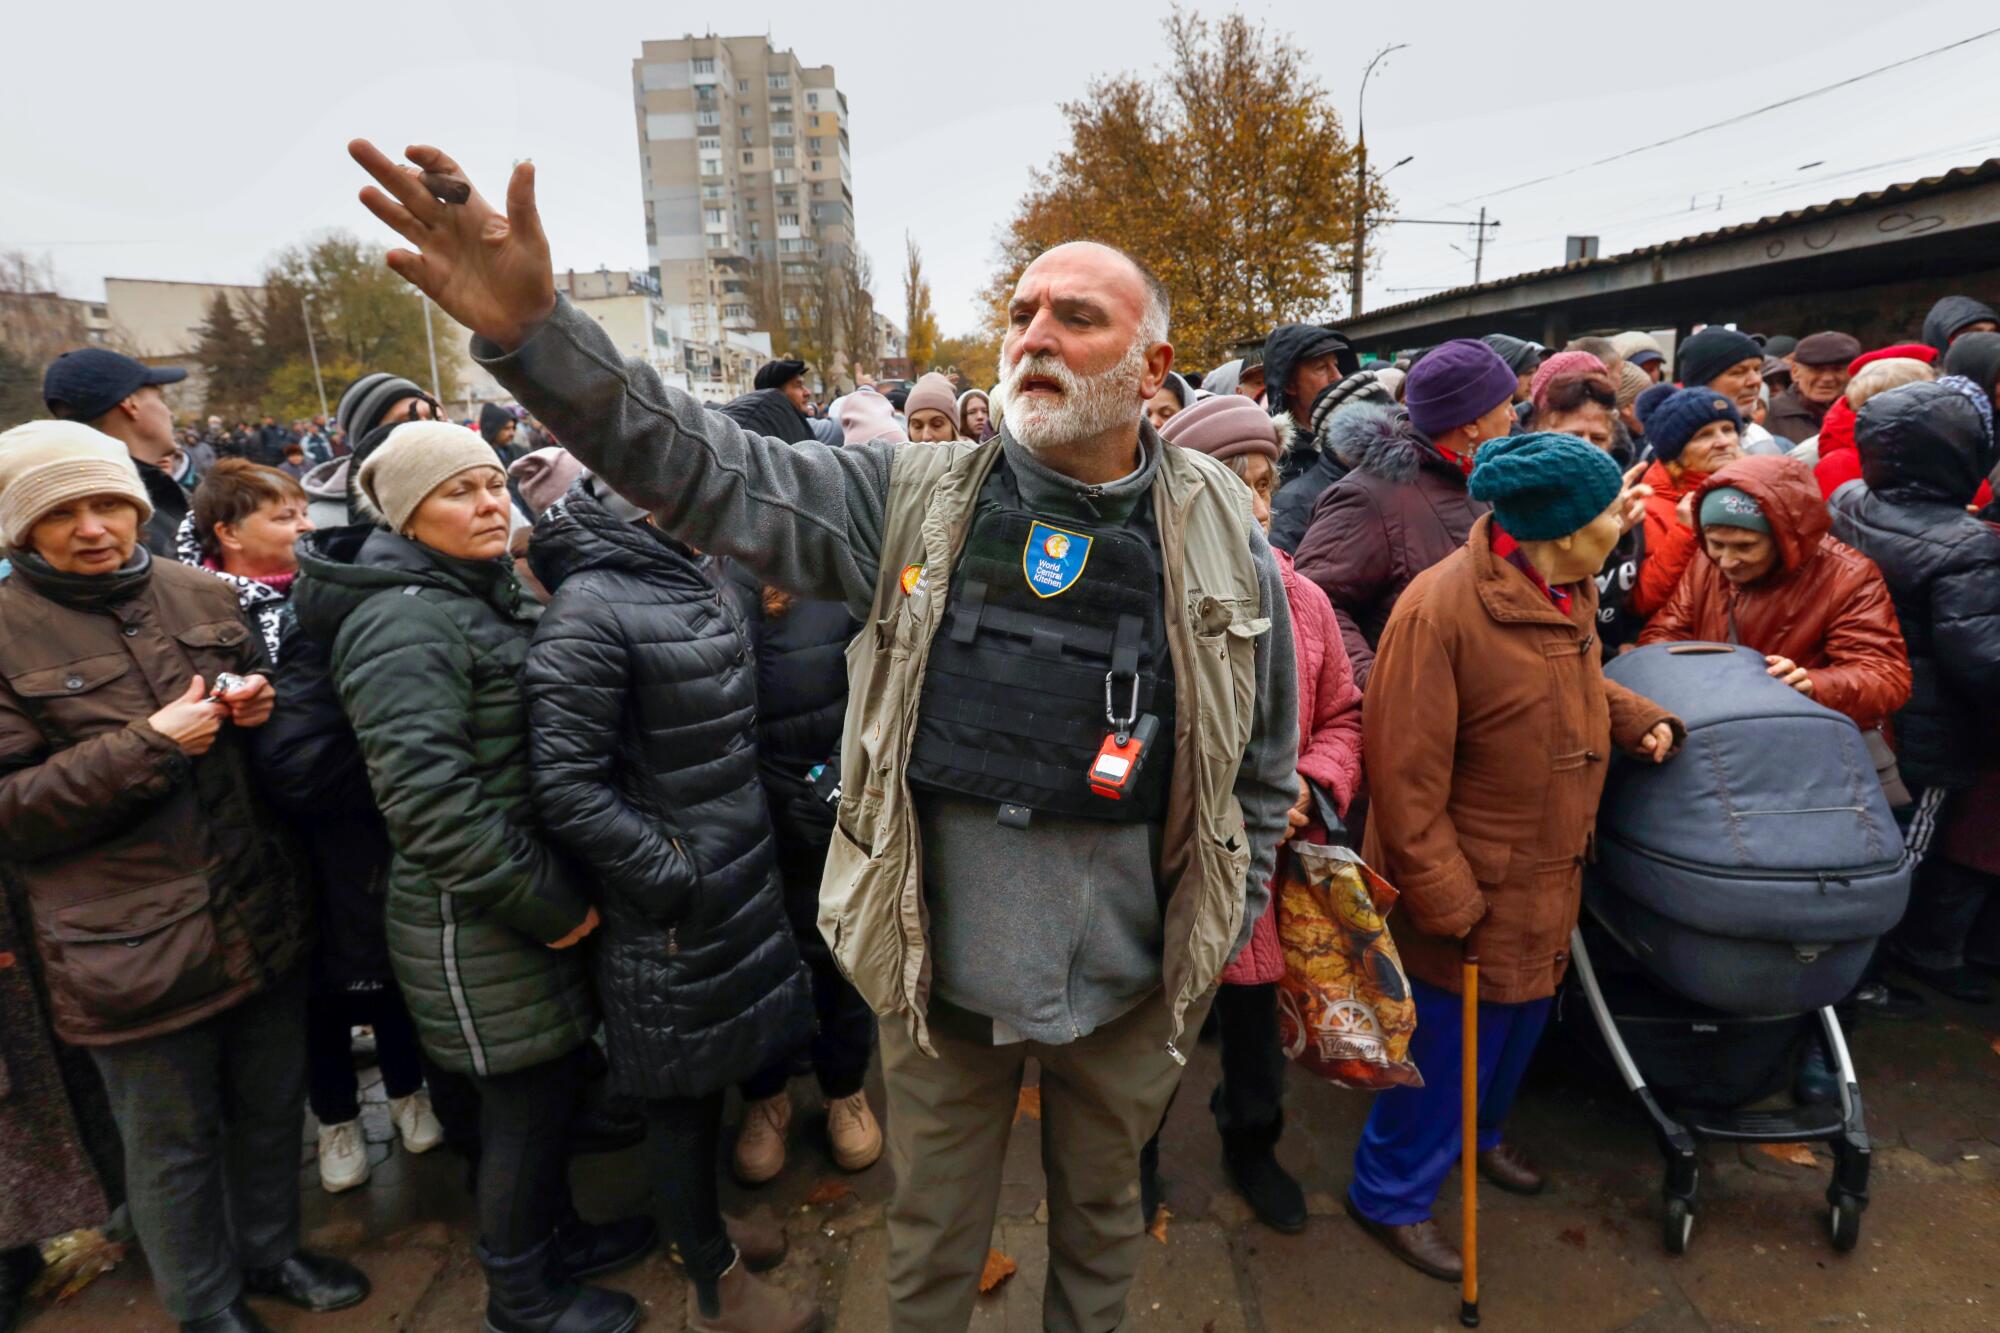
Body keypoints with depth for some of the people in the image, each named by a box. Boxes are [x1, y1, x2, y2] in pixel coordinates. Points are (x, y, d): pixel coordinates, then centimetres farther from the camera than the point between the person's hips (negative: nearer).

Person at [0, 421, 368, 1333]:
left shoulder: (203, 597, 4)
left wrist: (260, 706, -6)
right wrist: (147, 748, -21)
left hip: (260, 917, 4)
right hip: (132, 949, -4)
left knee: (271, 1105, 21)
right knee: (173, 1145, 16)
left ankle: (270, 1252, 46)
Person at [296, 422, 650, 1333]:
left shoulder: (484, 593, 10)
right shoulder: (405, 623, -20)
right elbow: (429, 799, -27)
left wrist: (558, 888, 13)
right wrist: (547, 902, -20)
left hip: (534, 888, 9)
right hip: (478, 917, -9)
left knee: (551, 1079, 22)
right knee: (526, 1099, 7)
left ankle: (554, 1234, 44)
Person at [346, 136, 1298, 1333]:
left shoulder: (1224, 542, -8)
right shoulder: (916, 500, -9)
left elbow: (1265, 765, 1)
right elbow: (713, 474, -15)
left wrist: (1213, 941, 3)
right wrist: (536, 334, -29)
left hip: (1129, 983, 1)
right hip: (943, 972, 0)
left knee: (1103, 1215, 28)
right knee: (933, 1236, 24)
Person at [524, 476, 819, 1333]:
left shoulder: (684, 579, 6)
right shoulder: (588, 610, -19)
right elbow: (564, 786, -22)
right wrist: (671, 875, -20)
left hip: (736, 873, 8)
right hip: (673, 903, -8)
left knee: (709, 1068, 23)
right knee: (682, 1085, 11)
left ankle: (702, 1224, 47)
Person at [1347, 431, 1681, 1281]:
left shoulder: (1566, 591, 0)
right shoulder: (1440, 609, -28)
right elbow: (1404, 777, -26)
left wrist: (1641, 720, 2)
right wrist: (1448, 904, -22)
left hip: (1548, 879, 9)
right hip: (1474, 889, -9)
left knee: (1520, 1019, 27)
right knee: (1449, 1042, 7)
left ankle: (1478, 1133, 54)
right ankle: (1390, 1196, 31)